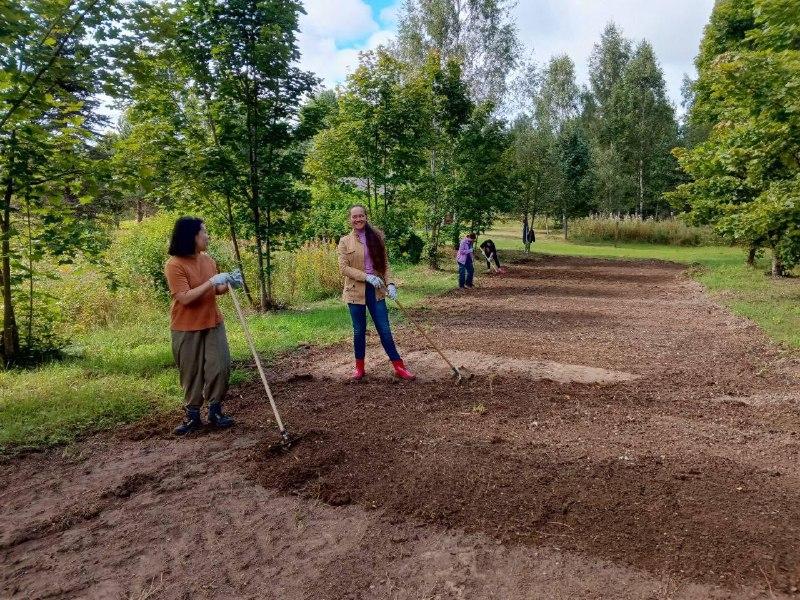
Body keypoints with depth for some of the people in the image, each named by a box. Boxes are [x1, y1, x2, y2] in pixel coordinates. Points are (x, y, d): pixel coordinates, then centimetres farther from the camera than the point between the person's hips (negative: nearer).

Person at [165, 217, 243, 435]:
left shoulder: (208, 260, 3)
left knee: (220, 367, 2)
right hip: (186, 329, -5)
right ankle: (193, 415, 21)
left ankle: (215, 410, 17)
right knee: (191, 373, 7)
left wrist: (228, 283, -6)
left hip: (213, 324, 5)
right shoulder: (174, 265, -16)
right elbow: (184, 298, -23)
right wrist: (211, 282, -25)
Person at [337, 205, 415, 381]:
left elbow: (385, 263, 5)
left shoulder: (377, 236, 5)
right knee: (359, 331, 9)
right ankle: (359, 366, 24)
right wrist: (367, 277, -17)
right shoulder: (345, 241, -1)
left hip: (376, 290, 1)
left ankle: (399, 366, 8)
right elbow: (343, 268, -7)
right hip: (356, 290, -1)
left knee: (384, 329, 2)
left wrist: (390, 283, -9)